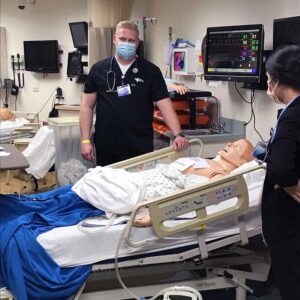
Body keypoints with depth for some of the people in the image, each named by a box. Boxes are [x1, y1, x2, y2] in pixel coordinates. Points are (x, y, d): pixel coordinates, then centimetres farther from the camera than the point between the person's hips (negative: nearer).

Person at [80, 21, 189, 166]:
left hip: (141, 150, -1)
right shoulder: (99, 69, 5)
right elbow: (87, 106, 6)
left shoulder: (150, 71, 1)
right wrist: (85, 140, -1)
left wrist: (178, 134, -18)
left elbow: (165, 104, -4)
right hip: (106, 151, 1)